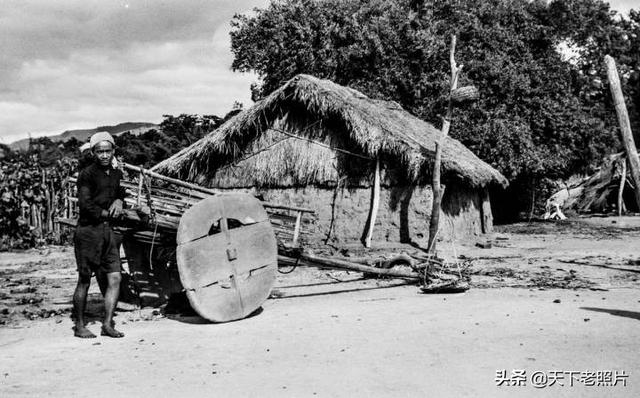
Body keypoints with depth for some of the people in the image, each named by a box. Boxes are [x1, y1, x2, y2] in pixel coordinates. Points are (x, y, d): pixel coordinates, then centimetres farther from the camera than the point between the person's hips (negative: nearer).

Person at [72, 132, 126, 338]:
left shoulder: (117, 174, 13)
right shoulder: (87, 174, -8)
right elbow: (85, 205, -15)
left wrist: (119, 200, 7)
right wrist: (107, 213, -5)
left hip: (108, 230, 6)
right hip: (88, 230, -6)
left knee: (115, 278, -1)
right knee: (84, 280, 0)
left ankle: (107, 324, 5)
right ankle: (79, 326, 12)